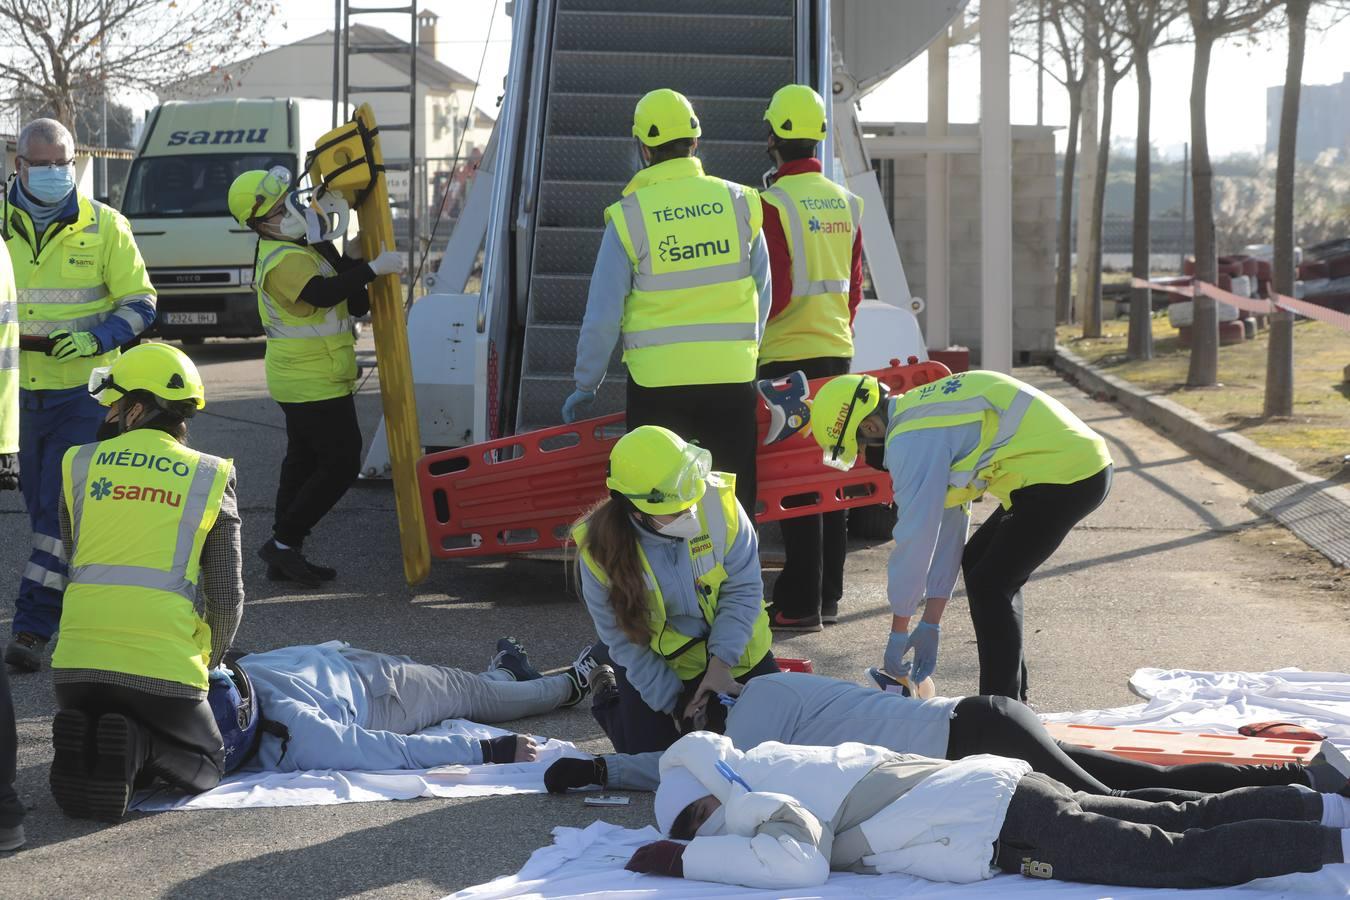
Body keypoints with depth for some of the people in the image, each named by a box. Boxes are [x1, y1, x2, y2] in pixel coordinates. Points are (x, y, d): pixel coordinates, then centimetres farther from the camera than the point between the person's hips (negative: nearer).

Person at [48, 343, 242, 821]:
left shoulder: (78, 464, 8)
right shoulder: (211, 478, 5)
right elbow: (227, 598, 7)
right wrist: (207, 661, 24)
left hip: (78, 662, 2)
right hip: (166, 669, -2)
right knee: (203, 768, 22)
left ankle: (82, 746, -8)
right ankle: (140, 747, -12)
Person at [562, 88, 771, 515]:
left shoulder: (629, 217, -6)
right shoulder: (738, 202, 1)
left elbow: (603, 315, -4)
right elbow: (763, 296, 8)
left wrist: (585, 385, 8)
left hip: (656, 383, -2)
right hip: (732, 379, 2)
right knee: (733, 505, 10)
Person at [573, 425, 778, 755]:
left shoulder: (718, 501, -27)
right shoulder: (600, 548, -27)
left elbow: (743, 590, -18)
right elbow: (623, 640, -16)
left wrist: (721, 662, -27)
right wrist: (674, 700, -19)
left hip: (732, 652, 2)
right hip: (656, 664, -2)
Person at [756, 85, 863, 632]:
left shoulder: (775, 204, -14)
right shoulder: (846, 203, 9)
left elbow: (775, 291, -17)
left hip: (788, 356, -7)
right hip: (837, 351, 7)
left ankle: (800, 603, -4)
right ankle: (827, 596, 19)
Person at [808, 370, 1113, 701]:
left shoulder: (911, 440, -16)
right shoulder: (918, 411, 15)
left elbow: (915, 536, -15)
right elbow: (947, 524, 17)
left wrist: (899, 633, -6)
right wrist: (930, 624, 16)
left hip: (1064, 474, -10)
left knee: (988, 585, -6)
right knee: (977, 562, 19)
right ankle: (1013, 699, 26)